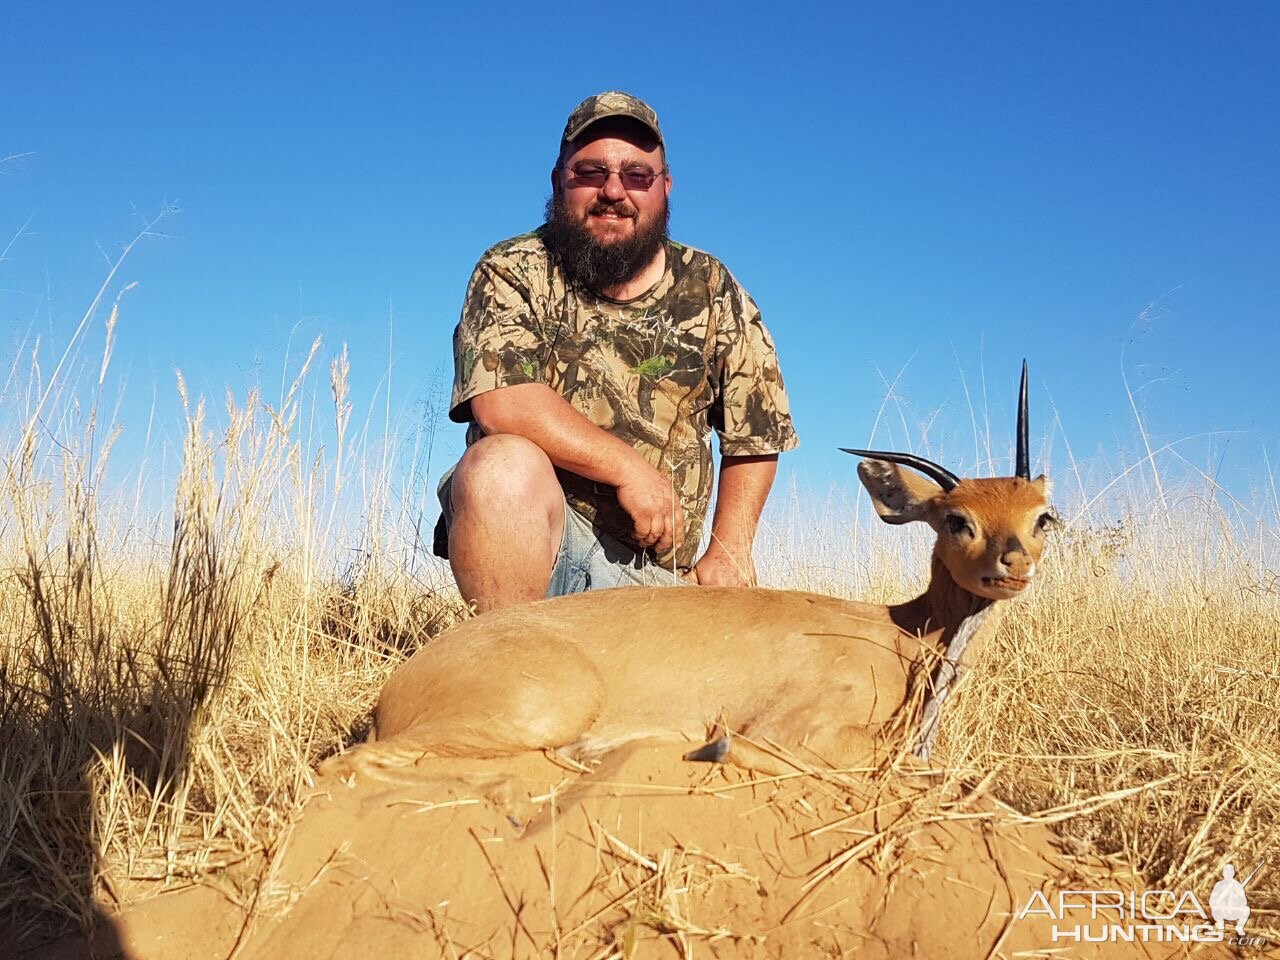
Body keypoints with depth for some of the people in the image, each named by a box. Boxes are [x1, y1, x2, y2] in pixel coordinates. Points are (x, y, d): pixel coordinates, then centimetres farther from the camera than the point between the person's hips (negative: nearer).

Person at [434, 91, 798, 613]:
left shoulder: (711, 291, 7)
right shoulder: (512, 271, -1)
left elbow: (756, 436, 11)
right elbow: (499, 402, -18)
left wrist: (728, 551, 0)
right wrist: (628, 467, -18)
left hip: (654, 572, 4)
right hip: (534, 537, -3)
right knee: (505, 463, -34)